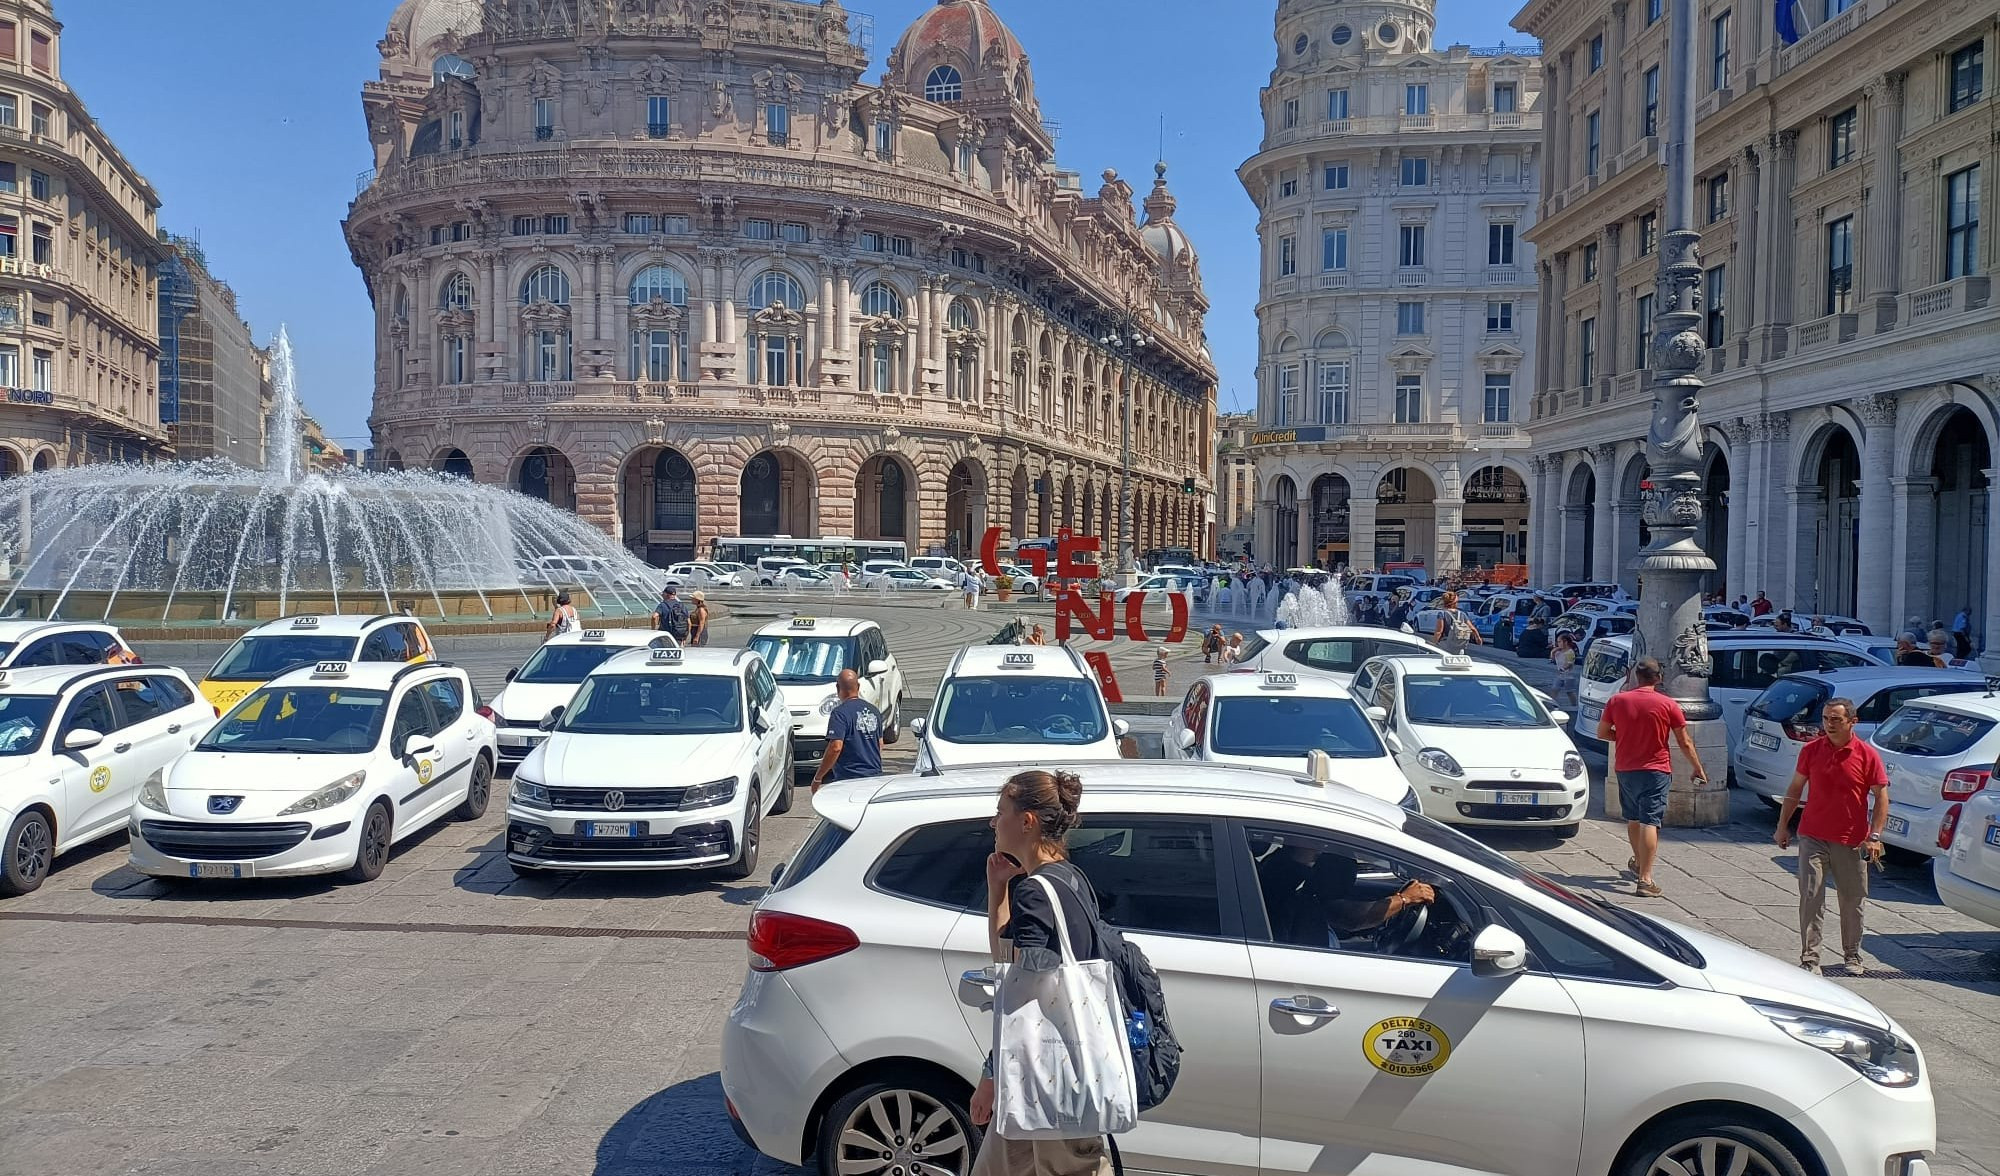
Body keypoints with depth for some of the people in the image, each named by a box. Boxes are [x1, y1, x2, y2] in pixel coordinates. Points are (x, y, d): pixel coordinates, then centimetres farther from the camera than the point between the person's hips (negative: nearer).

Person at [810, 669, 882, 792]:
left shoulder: (840, 713, -12)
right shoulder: (874, 711, 11)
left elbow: (835, 747, -21)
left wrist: (817, 778, -15)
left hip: (850, 778, -7)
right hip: (875, 775, 7)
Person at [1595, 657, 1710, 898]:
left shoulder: (1617, 700, -3)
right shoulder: (1668, 705, -9)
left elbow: (1602, 733, 4)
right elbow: (1685, 743, -3)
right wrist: (1699, 769, 9)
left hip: (1625, 769, 3)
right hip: (1655, 770, -3)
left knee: (1633, 818, 21)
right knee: (1649, 822, -7)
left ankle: (1639, 863, 42)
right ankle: (1645, 880, -14)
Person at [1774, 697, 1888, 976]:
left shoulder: (1867, 755, -6)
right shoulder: (1811, 750, 1)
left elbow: (1881, 797, -3)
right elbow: (1794, 790, 10)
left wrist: (1875, 836, -11)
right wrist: (1783, 826, 9)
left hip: (1851, 842, -1)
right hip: (1813, 837, 1)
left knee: (1853, 902, 12)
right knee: (1810, 898, -4)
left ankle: (1852, 956, 30)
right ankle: (1809, 959, 0)